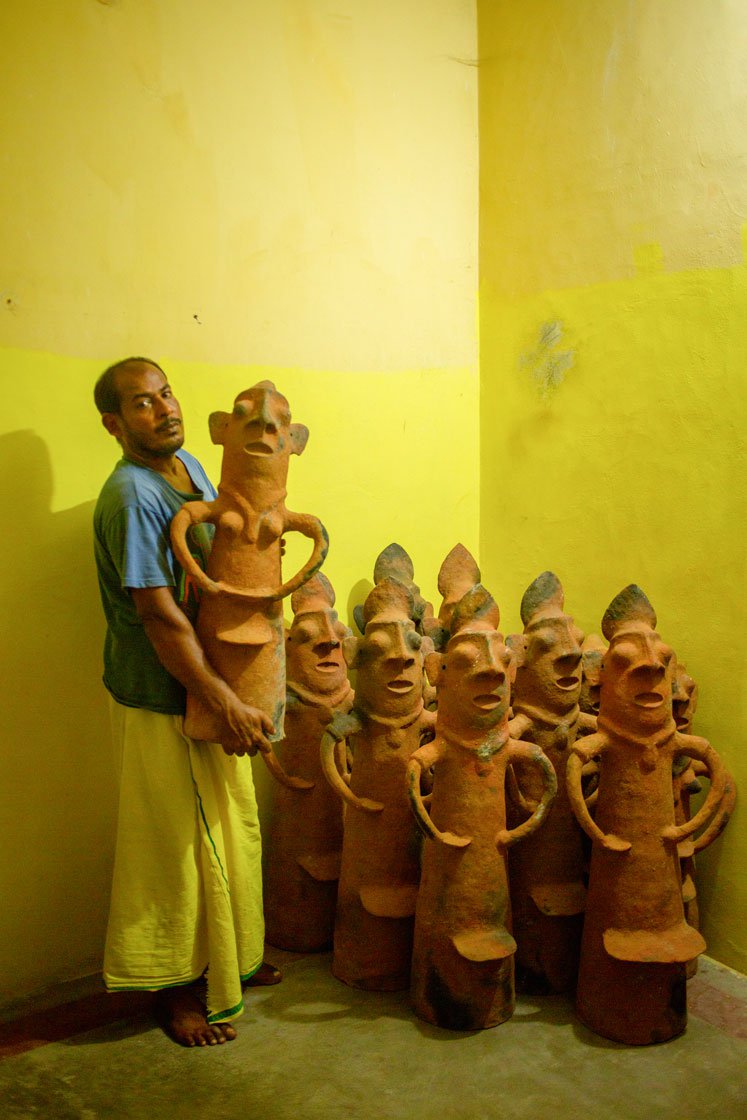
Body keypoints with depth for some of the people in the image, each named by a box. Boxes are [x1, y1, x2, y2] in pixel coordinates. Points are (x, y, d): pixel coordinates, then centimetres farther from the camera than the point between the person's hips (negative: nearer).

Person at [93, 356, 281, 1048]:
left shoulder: (189, 466, 5)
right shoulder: (131, 496, -22)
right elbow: (159, 615, -26)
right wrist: (228, 705, -25)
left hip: (211, 686, 8)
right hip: (163, 702, -8)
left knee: (230, 829, 21)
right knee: (179, 844, 7)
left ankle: (229, 958, 42)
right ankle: (174, 987, 28)